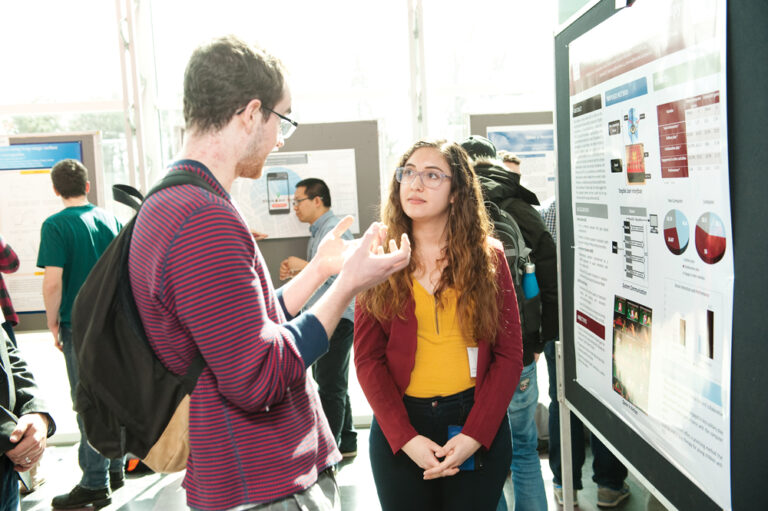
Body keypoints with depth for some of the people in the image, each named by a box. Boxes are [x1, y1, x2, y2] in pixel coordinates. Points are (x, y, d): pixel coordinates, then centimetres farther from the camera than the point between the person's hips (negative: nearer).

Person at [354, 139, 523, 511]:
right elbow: (368, 359, -4)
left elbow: (509, 353, -3)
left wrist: (474, 435, -12)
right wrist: (406, 438, -14)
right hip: (398, 427, 0)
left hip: (478, 424, 0)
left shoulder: (488, 257, 0)